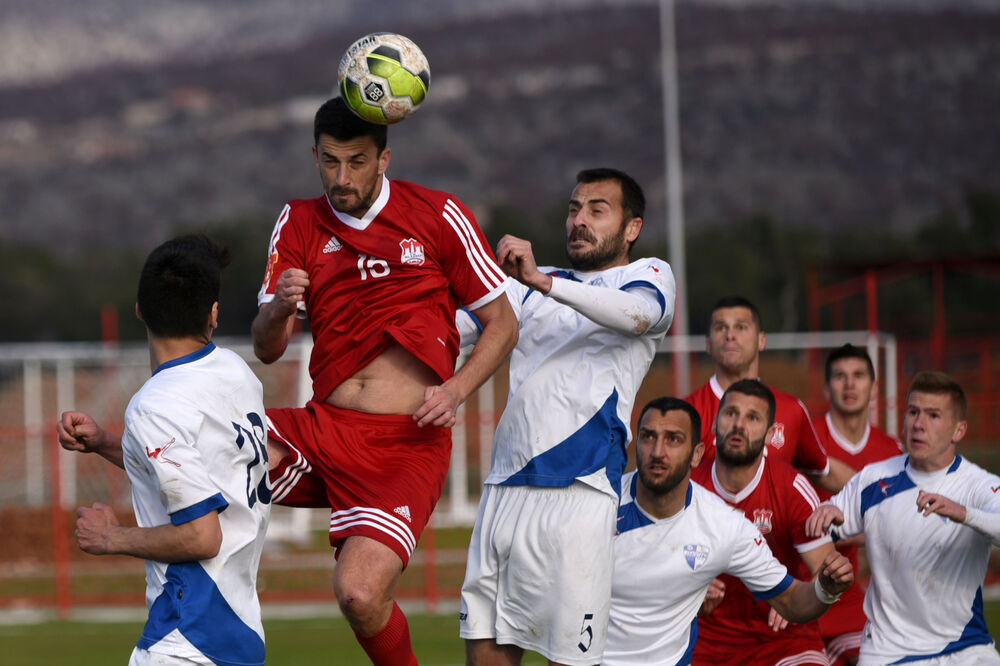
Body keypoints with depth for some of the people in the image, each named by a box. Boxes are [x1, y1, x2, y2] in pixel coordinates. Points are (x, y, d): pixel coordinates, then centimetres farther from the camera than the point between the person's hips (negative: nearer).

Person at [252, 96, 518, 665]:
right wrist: (279, 308, -17)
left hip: (407, 444, -4)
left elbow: (503, 323, 7)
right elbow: (267, 350, 7)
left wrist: (456, 391, -10)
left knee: (361, 595, -25)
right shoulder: (299, 225, 10)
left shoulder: (439, 216, 2)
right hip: (324, 428, 4)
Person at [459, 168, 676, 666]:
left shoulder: (649, 275, 7)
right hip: (505, 488, 6)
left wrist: (542, 281, -30)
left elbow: (638, 315, -17)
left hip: (577, 491, -6)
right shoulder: (535, 286, 25)